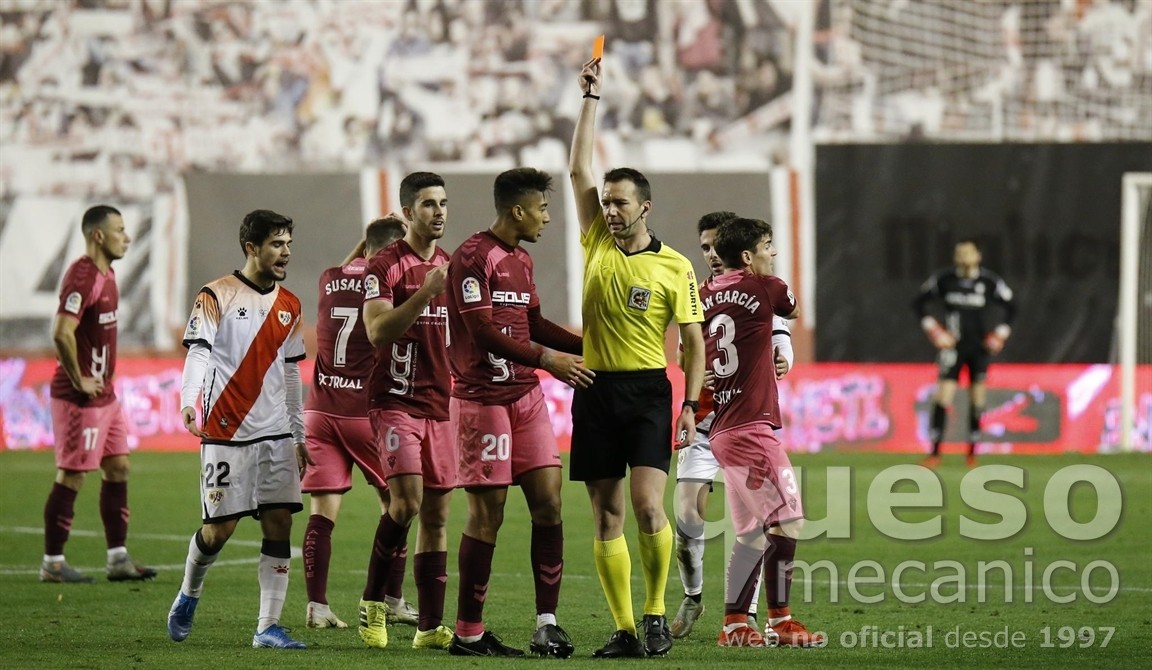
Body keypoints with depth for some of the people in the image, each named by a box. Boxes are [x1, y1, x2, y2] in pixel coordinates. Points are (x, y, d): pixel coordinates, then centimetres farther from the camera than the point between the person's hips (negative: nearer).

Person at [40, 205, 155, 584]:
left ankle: (118, 559, 15)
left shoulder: (106, 274, 12)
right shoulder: (82, 277, -19)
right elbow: (62, 334, -29)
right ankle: (52, 563, 5)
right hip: (81, 397, -10)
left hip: (105, 395, 10)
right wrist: (79, 381, -20)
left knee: (118, 469, 10)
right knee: (71, 477, -3)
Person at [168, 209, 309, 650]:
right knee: (219, 528, -2)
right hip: (226, 433, -5)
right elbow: (198, 351, -15)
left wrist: (299, 435, 19)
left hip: (276, 435, 5)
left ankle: (268, 627, -2)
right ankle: (188, 596, 27)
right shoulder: (217, 296, -4)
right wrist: (188, 401, -32)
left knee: (280, 523, -4)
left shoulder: (289, 306, 13)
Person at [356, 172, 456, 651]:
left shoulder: (451, 267, 15)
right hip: (395, 401, -6)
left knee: (436, 513, 4)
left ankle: (430, 626, 7)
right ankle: (373, 601, -4)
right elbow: (378, 332, -18)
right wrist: (425, 292, -25)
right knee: (407, 500, -21)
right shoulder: (386, 266, -6)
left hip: (440, 405, 7)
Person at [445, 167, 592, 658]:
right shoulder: (473, 257, -12)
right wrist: (547, 359, -20)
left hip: (526, 394, 8)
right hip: (482, 399, -8)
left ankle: (547, 623, 3)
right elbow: (483, 332, -19)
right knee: (487, 515, -5)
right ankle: (468, 633, 4)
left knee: (548, 502, 0)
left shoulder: (521, 260, 16)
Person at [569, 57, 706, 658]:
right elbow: (579, 168, 4)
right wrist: (590, 98, 2)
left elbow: (693, 342, 2)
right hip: (595, 390, 4)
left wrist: (690, 405, -7)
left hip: (647, 392, -4)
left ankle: (656, 613, 0)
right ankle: (624, 630, 5)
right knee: (607, 518, 2)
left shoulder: (674, 267, -1)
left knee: (648, 506, -16)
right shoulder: (596, 244, 7)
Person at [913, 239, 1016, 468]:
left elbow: (1010, 308, 9)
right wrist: (933, 330, -2)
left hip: (980, 346, 1)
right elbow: (920, 303, 7)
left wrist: (1000, 335, 1)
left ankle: (972, 452, 16)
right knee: (943, 395, -10)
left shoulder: (989, 282, -5)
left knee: (977, 398, 4)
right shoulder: (944, 280, -5)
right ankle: (935, 451, -7)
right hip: (954, 346, -1)